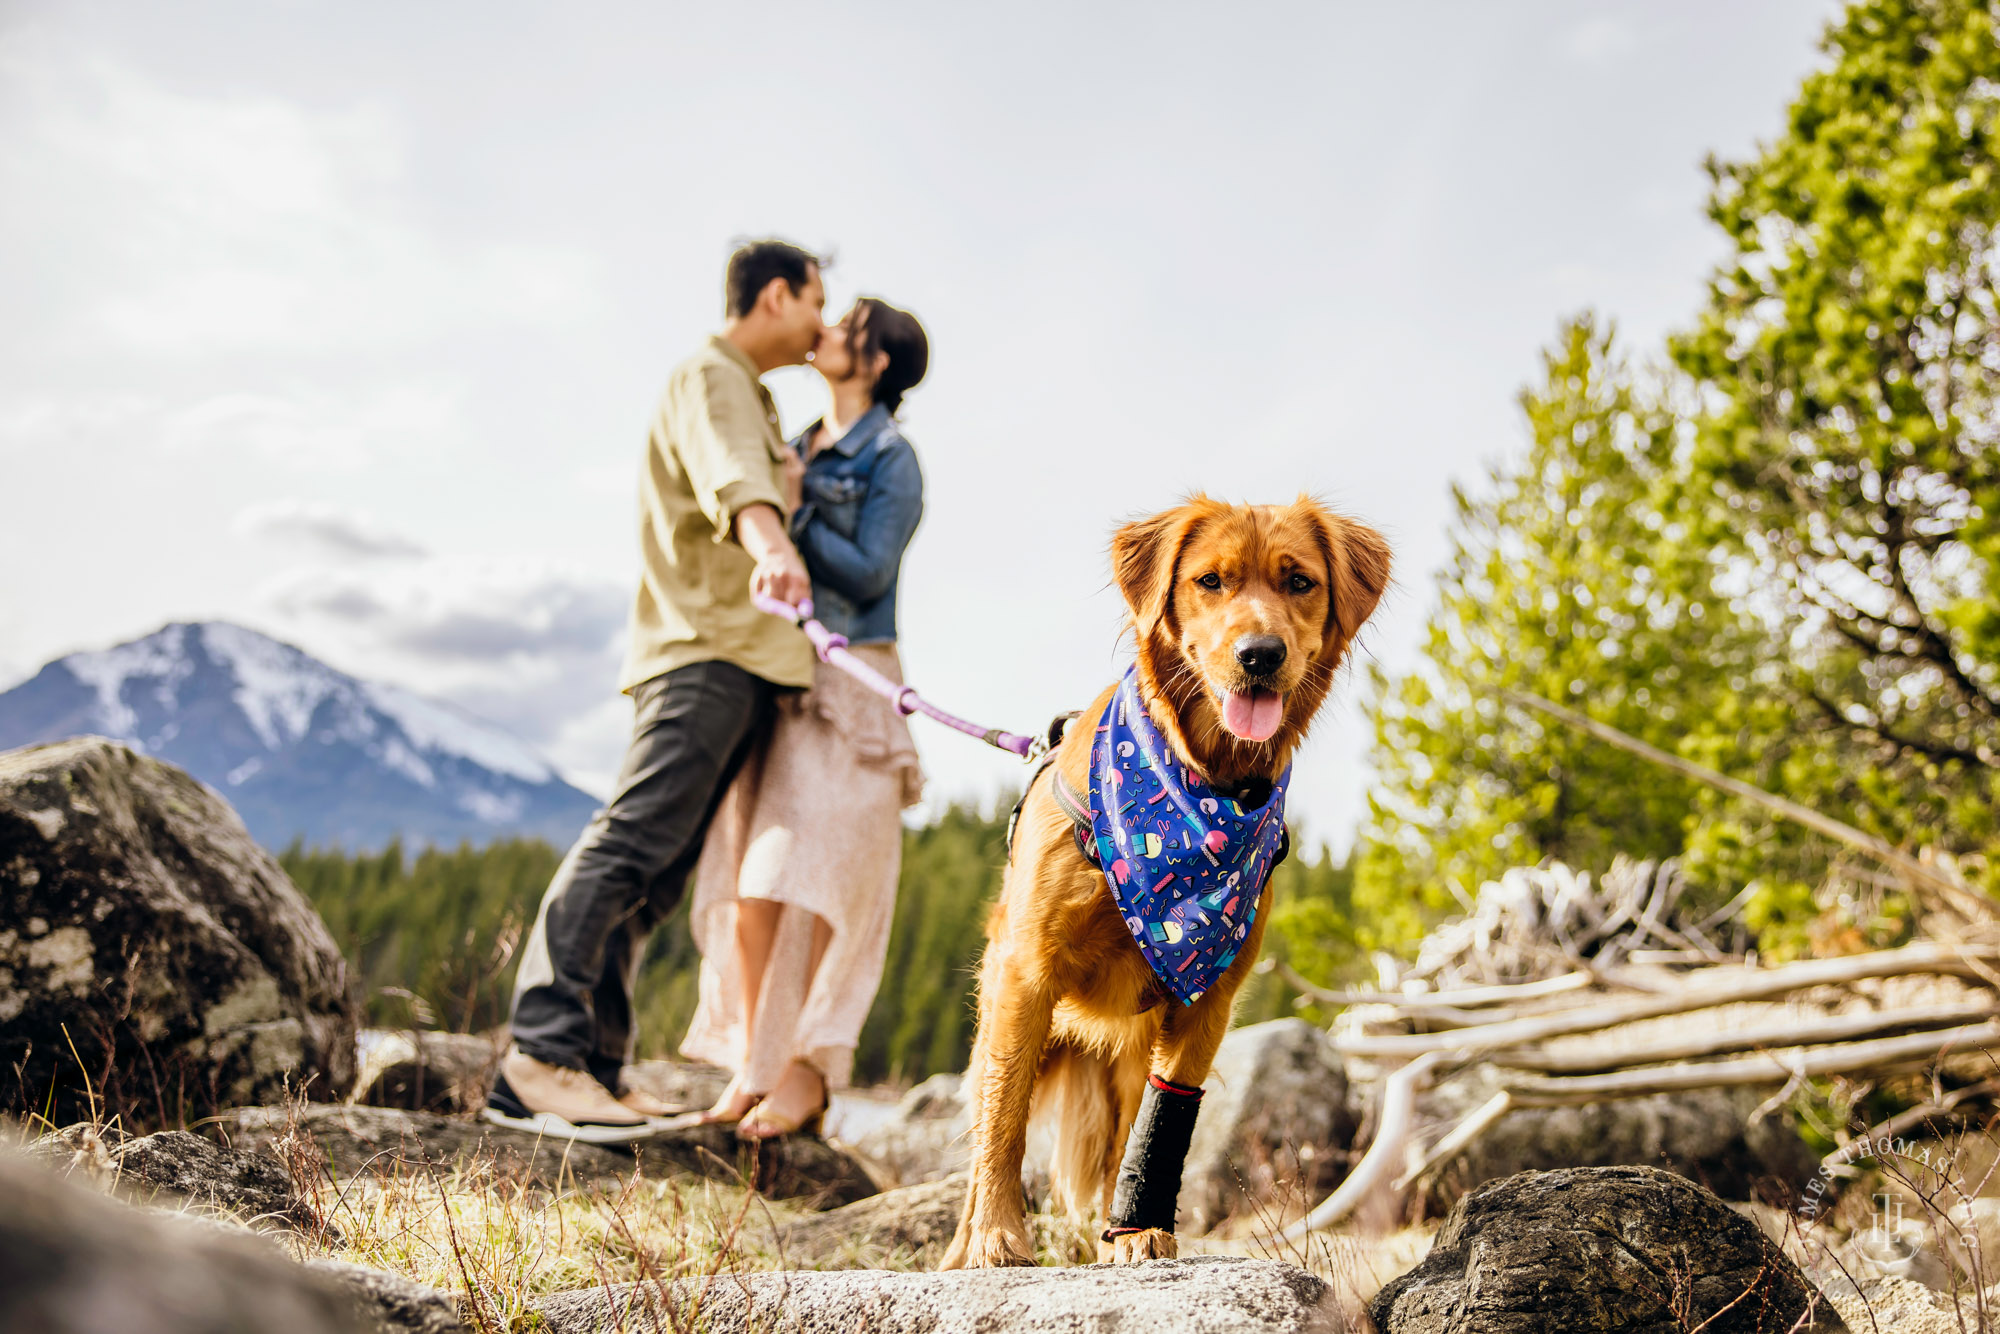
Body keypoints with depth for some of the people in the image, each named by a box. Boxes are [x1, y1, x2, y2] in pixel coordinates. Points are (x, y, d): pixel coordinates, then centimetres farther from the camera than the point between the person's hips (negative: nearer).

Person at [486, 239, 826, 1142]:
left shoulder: (749, 396, 32)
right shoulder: (712, 377, -1)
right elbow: (730, 472, -27)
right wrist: (769, 543, -46)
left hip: (736, 661, 10)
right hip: (707, 650, -10)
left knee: (656, 874, 1)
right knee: (635, 841, -21)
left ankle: (593, 1069, -2)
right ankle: (541, 1052, -27)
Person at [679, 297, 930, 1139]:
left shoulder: (891, 460, -3)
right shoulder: (800, 449, 17)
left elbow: (867, 572, -12)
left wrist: (791, 515, -10)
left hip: (847, 683, -6)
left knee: (811, 881, -8)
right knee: (748, 883, 3)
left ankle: (807, 1071, -1)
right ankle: (753, 1065, 10)